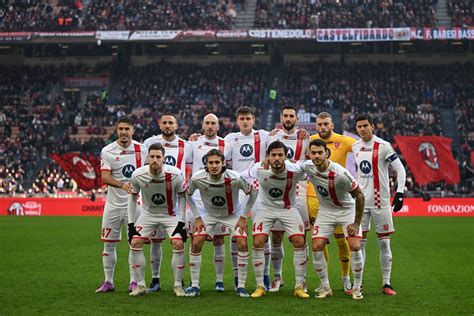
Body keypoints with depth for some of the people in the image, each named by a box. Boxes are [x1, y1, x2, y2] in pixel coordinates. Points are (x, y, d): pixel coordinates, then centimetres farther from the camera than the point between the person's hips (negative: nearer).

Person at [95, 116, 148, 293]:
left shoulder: (142, 149, 1)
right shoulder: (107, 151, -4)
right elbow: (105, 177, -15)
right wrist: (121, 185, -31)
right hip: (113, 204, 0)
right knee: (109, 244, 5)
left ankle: (134, 282, 10)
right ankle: (108, 282, 16)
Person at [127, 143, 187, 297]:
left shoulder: (175, 174, -23)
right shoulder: (138, 175, -19)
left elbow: (181, 197, -9)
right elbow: (133, 198, -4)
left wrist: (181, 222, -13)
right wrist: (131, 223, -6)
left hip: (171, 214, -2)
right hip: (148, 214, 2)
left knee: (179, 244, -19)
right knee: (135, 243, -12)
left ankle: (178, 285, -2)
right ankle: (141, 285, 1)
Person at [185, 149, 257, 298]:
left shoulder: (235, 178, -31)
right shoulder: (197, 178, -26)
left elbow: (253, 193, -12)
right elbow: (188, 195, -3)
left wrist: (243, 217, -11)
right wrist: (197, 218, -6)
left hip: (232, 214, -1)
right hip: (209, 214, 1)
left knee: (242, 244, -16)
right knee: (196, 244, -12)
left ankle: (241, 286, -3)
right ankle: (194, 286, 1)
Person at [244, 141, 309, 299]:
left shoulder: (295, 170, -24)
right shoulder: (259, 169, -22)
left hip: (288, 208, 0)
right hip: (266, 208, 0)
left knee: (300, 242, -13)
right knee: (258, 243, -14)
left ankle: (299, 286, 1)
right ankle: (260, 286, 0)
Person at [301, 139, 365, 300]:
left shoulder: (340, 173, -30)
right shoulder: (307, 167, -16)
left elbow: (359, 195, -20)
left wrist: (357, 223, -18)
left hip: (347, 210, -4)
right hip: (325, 211, 4)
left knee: (355, 247, -16)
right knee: (317, 247, -9)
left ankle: (357, 288, 1)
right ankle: (325, 288, 6)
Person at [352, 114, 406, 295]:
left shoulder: (383, 146, -7)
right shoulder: (355, 147, 8)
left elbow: (400, 170, -7)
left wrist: (400, 193, -14)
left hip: (380, 201, -4)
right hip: (361, 201, 4)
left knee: (384, 243, 1)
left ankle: (386, 284, 9)